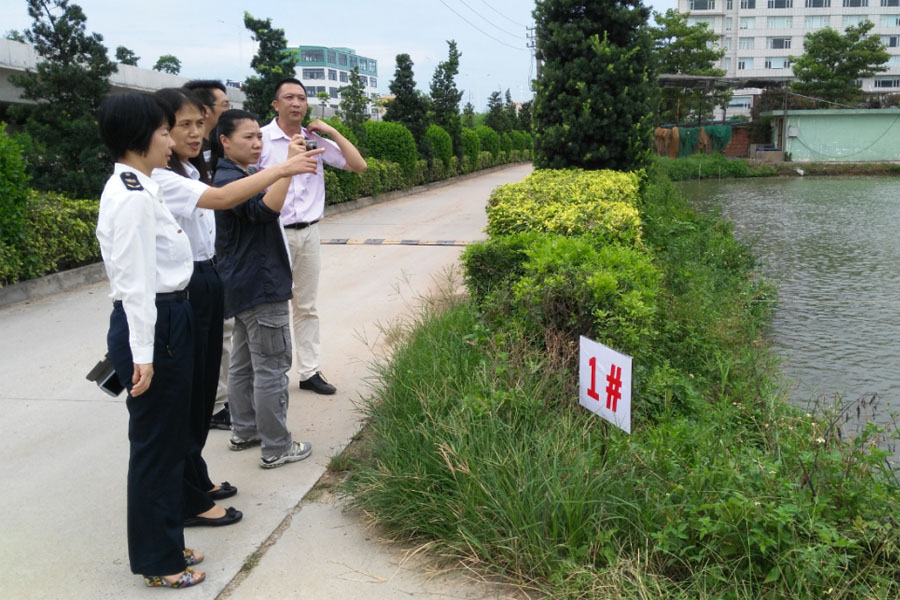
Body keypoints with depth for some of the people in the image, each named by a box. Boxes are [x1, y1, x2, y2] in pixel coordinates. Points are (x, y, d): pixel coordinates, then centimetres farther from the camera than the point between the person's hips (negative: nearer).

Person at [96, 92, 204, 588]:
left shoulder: (135, 188, 12)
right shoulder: (133, 198, -19)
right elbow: (136, 282, -22)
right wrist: (142, 354, -21)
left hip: (168, 321, 10)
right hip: (152, 327, -10)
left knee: (168, 438, 18)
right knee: (156, 443, 3)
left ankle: (165, 542, 34)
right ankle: (158, 562, 21)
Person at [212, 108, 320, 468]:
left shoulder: (236, 176, 15)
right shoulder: (229, 180, -18)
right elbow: (266, 208, -37)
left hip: (245, 285, 11)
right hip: (261, 287, -11)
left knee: (244, 362, 17)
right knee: (271, 367, -4)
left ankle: (244, 432, 30)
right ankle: (276, 448, 4)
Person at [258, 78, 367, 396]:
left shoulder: (316, 140, 5)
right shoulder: (261, 139, -6)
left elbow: (358, 165, 4)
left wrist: (331, 131, -1)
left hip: (309, 232, 4)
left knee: (306, 306, 11)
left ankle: (310, 371, 19)